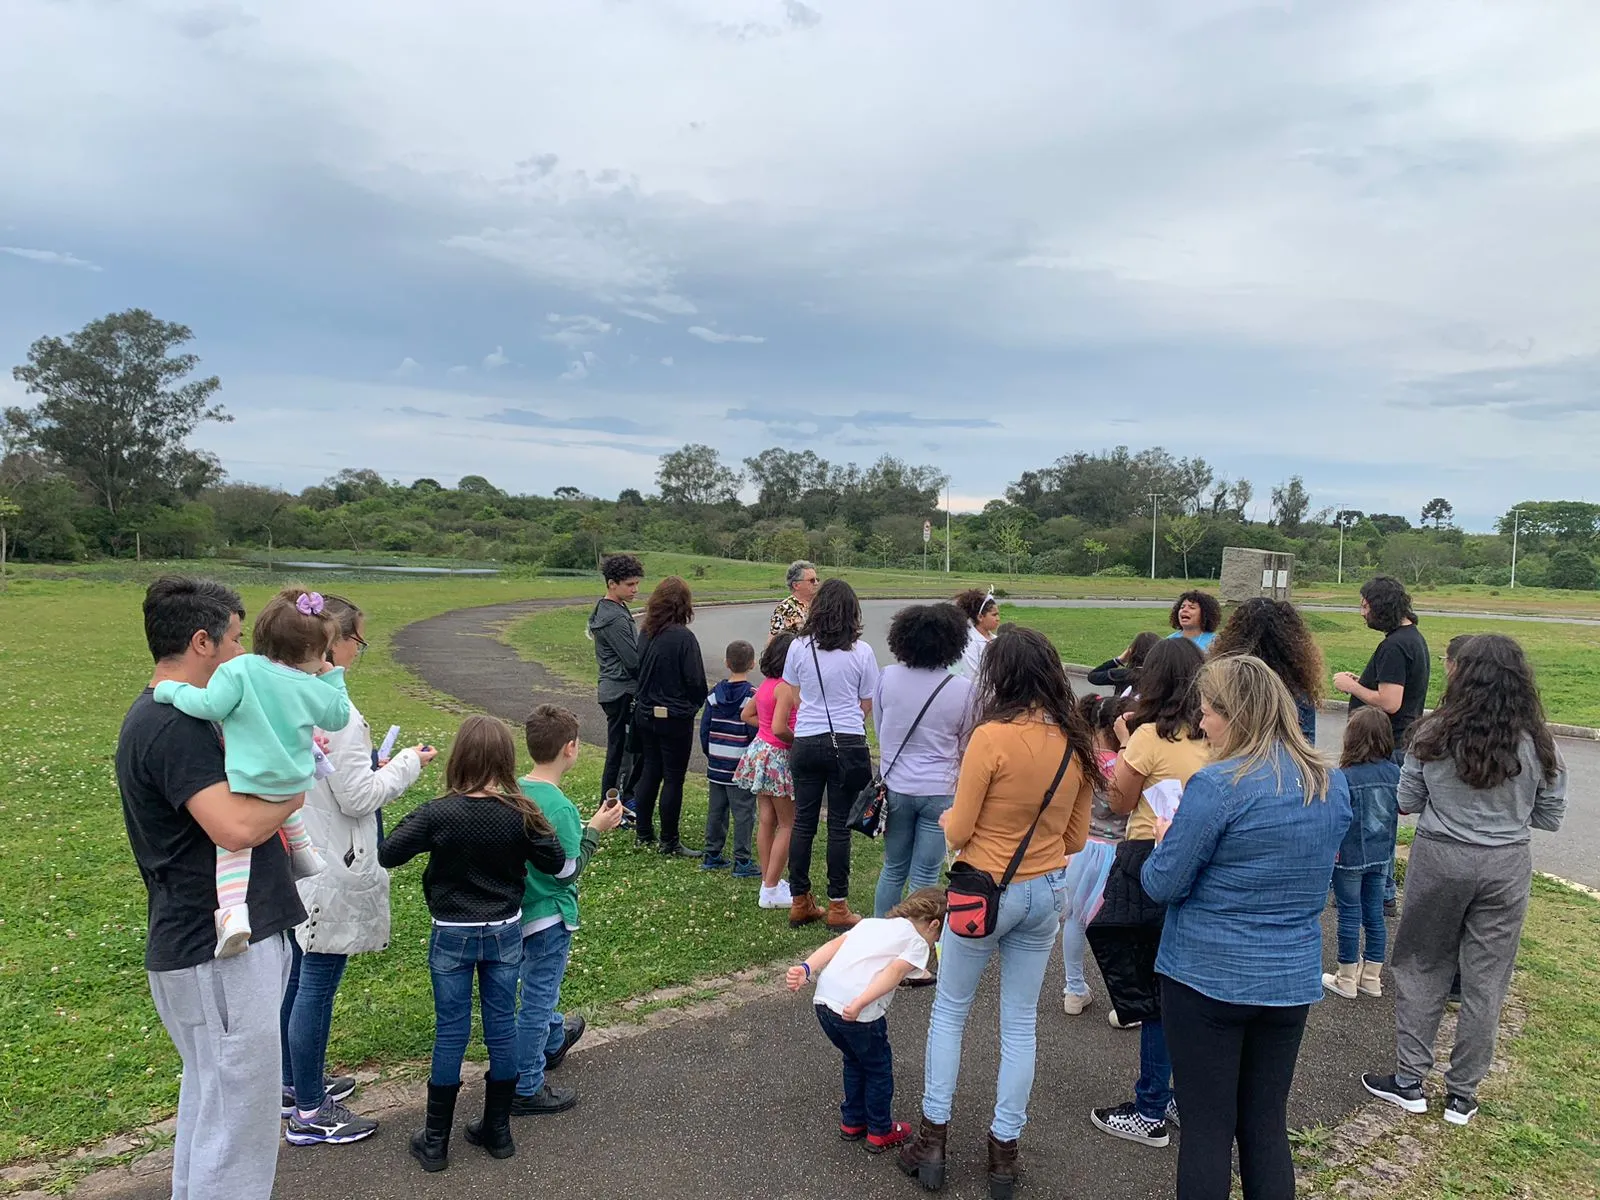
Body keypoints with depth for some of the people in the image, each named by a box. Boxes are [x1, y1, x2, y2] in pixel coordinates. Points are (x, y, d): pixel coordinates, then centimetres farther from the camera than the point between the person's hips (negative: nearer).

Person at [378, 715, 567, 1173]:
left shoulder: (438, 813, -18)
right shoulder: (521, 813, -12)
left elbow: (387, 855, -13)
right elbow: (555, 863, -4)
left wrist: (415, 823, 3)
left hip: (452, 935, -1)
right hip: (505, 932, 2)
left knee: (451, 1032, 9)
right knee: (501, 1026, 13)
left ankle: (436, 1141, 21)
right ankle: (498, 1130, 27)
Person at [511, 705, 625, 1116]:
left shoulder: (515, 790, -3)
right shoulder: (560, 808, -27)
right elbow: (568, 869, -21)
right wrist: (595, 830, -11)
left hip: (520, 908, 9)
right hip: (550, 917, -8)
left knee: (539, 987, 29)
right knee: (536, 1001, 5)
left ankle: (554, 1040, 53)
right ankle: (526, 1090, 19)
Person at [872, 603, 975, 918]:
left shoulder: (887, 677, -8)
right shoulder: (963, 690, -12)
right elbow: (963, 744, 3)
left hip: (896, 788, 2)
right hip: (939, 791, -2)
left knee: (893, 870, 19)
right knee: (925, 878, 8)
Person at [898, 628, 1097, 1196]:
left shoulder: (992, 737, -21)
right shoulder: (1076, 744, -3)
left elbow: (957, 832, -15)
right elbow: (1075, 838, 6)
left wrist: (947, 819, 7)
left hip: (985, 891, -5)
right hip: (1047, 892, 5)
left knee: (949, 1012, 15)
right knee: (1020, 1023, 16)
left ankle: (933, 1140, 22)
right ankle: (1004, 1149, 26)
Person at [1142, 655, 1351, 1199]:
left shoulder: (1217, 786, -20)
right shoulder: (1333, 785, 3)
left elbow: (1163, 885, -15)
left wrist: (1164, 839, 5)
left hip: (1208, 976, -6)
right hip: (1292, 980, 6)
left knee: (1207, 1126, 7)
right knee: (1267, 1124, 17)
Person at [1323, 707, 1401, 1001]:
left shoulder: (1346, 776, -21)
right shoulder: (1395, 773, -5)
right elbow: (1404, 808, 8)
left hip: (1349, 857, -5)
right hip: (1380, 856, 5)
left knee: (1350, 915, 5)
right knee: (1374, 915, 14)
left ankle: (1346, 980, 16)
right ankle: (1372, 978, 25)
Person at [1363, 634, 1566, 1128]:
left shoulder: (1433, 735, -11)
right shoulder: (1537, 743, -8)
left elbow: (1407, 802, -3)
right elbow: (1550, 817, 1)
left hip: (1440, 860, -1)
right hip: (1506, 868, 1)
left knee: (1421, 967, 14)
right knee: (1485, 980, 12)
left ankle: (1409, 1080, 20)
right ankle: (1462, 1094, 22)